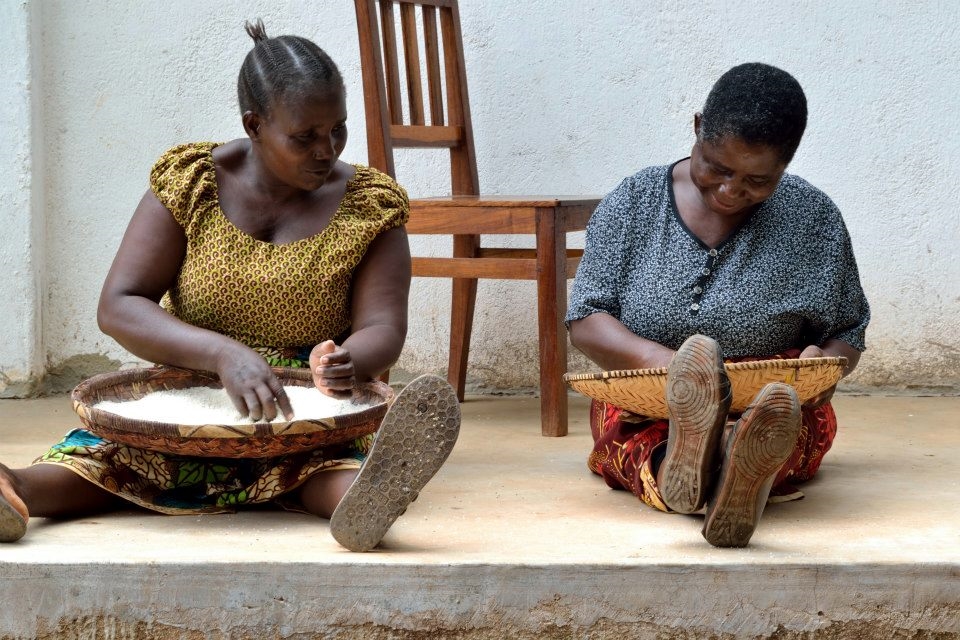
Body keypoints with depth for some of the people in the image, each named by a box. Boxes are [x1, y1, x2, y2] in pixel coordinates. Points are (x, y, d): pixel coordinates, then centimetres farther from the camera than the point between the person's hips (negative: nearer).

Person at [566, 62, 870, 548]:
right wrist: (662, 360, -21)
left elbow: (847, 332, 14)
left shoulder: (814, 220, 6)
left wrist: (825, 365, -13)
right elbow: (584, 321, 1)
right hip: (645, 409, 0)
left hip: (777, 409, 0)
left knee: (800, 415, -37)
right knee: (623, 418, -36)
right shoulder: (634, 202, 6)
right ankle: (667, 466, -71)